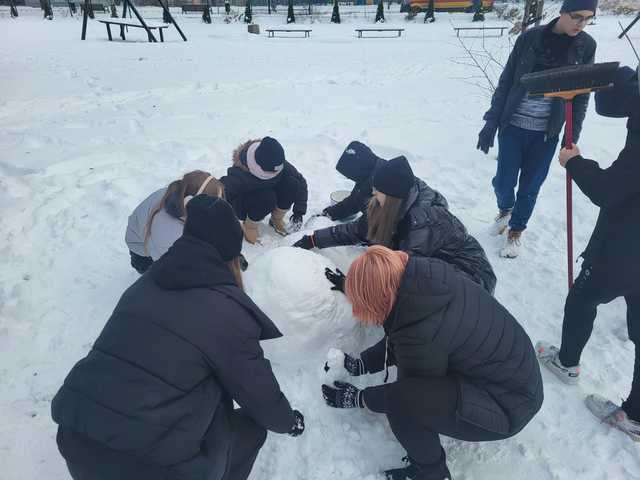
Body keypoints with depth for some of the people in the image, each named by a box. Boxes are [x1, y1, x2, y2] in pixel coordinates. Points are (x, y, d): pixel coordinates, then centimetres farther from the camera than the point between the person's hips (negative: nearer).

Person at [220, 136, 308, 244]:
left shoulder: (282, 166, -25)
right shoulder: (239, 173, -37)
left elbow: (300, 182, -15)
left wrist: (299, 211, -20)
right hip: (244, 203, -4)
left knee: (292, 185, -25)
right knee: (266, 198, -38)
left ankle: (277, 219, -1)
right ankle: (249, 225, -9)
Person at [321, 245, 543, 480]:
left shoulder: (422, 334, -32)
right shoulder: (425, 275, -11)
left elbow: (415, 394, -13)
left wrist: (356, 398, -4)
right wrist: (360, 364, 9)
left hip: (508, 406, -8)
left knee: (401, 399, -25)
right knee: (397, 345, 5)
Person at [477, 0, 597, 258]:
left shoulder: (586, 46, 0)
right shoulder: (530, 37, -5)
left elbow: (581, 96, 5)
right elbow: (506, 82, -1)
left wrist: (572, 138, 1)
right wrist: (491, 123, -6)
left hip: (547, 133, 1)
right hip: (513, 126, -1)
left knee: (530, 187, 7)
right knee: (503, 182, 2)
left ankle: (516, 231, 29)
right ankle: (505, 209, 37)